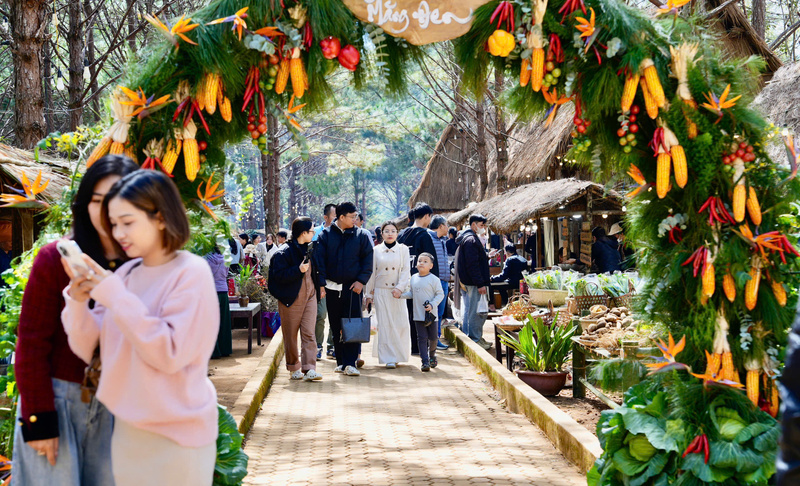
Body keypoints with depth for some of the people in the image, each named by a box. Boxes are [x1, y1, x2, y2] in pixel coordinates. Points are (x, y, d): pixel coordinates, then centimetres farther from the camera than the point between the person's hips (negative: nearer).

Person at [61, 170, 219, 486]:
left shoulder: (191, 273, -13)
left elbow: (169, 353, -22)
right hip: (126, 430, 6)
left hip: (176, 436, -6)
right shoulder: (125, 274, 3)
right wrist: (78, 301, -13)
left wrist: (114, 295, -21)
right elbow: (87, 349, 4)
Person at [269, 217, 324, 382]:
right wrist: (298, 270, -24)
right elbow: (278, 275, -17)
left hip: (310, 295, 5)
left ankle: (309, 369, -8)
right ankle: (294, 368, 18)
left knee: (309, 333, -4)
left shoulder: (309, 248, 12)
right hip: (291, 298, -5)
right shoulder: (284, 252, -11)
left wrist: (319, 287, 19)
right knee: (291, 335, 4)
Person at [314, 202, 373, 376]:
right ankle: (341, 361, 17)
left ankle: (350, 363, -9)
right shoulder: (326, 235, 4)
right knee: (336, 327, 8)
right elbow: (319, 259, 3)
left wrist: (361, 280, -7)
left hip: (352, 287, -2)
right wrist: (321, 282, -6)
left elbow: (368, 259, 3)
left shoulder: (362, 235, 3)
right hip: (332, 287, 2)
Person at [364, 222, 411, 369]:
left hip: (398, 292, 0)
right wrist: (368, 294, 7)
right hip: (381, 292, 0)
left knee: (400, 324, -3)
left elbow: (406, 271, -1)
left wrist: (399, 288, -15)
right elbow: (371, 273, 8)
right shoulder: (376, 251, 5)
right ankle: (388, 358, -1)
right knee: (385, 324, -4)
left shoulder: (403, 249, 4)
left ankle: (398, 355, 17)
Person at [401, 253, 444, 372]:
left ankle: (432, 355, 35)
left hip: (431, 314, -3)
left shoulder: (433, 279, -8)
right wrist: (401, 294, 0)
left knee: (433, 337, 8)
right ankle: (425, 361, 0)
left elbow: (440, 294, -7)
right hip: (418, 315, 3)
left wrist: (432, 305, -19)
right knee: (422, 338, -1)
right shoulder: (414, 278, 7)